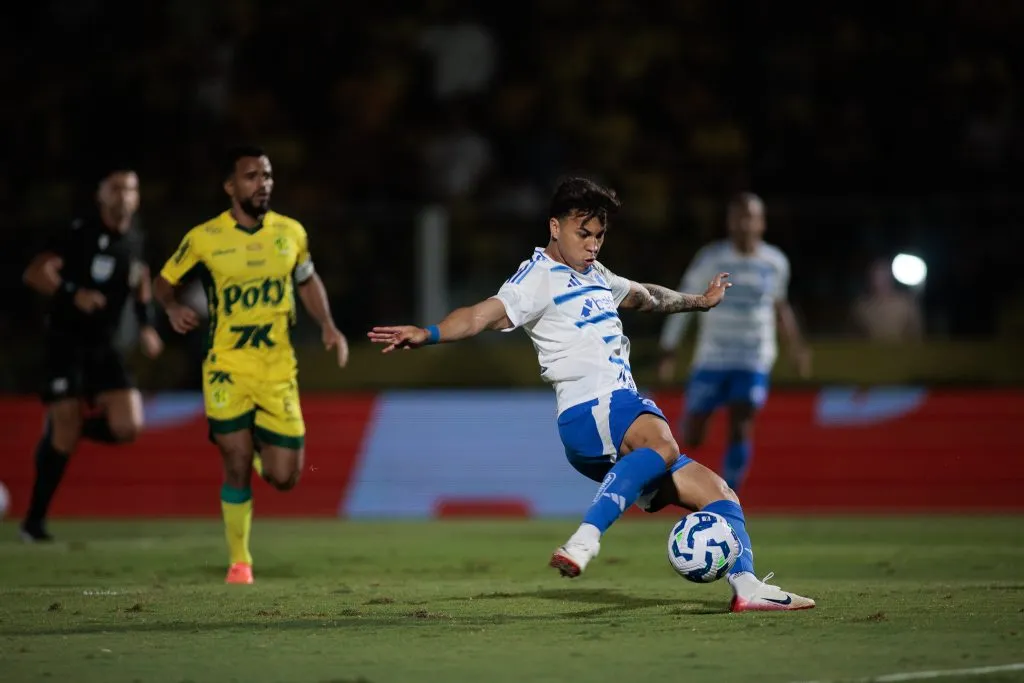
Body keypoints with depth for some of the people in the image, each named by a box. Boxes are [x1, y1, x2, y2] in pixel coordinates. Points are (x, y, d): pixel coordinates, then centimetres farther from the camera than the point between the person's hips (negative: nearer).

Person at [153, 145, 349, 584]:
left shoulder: (290, 232, 3)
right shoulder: (204, 238, -5)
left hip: (278, 371, 2)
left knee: (284, 478, -1)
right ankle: (238, 562, 12)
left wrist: (327, 325, 4)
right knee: (237, 469, -7)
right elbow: (164, 281, 7)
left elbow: (307, 281, 19)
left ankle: (258, 445, 35)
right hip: (227, 369, -2)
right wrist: (173, 307, -15)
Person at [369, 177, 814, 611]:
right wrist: (429, 335, -38)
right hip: (588, 413, -9)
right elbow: (486, 313, -20)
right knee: (660, 442, -39)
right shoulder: (540, 277, -3)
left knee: (717, 493, 7)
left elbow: (643, 296, 46)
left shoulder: (594, 276, 25)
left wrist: (699, 301, 61)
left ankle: (746, 588, 4)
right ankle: (584, 542, -50)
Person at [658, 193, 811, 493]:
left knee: (740, 431, -16)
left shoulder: (776, 263, 1)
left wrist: (795, 345, 21)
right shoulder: (711, 258, -7)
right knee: (691, 438, 4)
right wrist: (668, 352, -6)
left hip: (754, 363, 1)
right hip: (711, 359, -1)